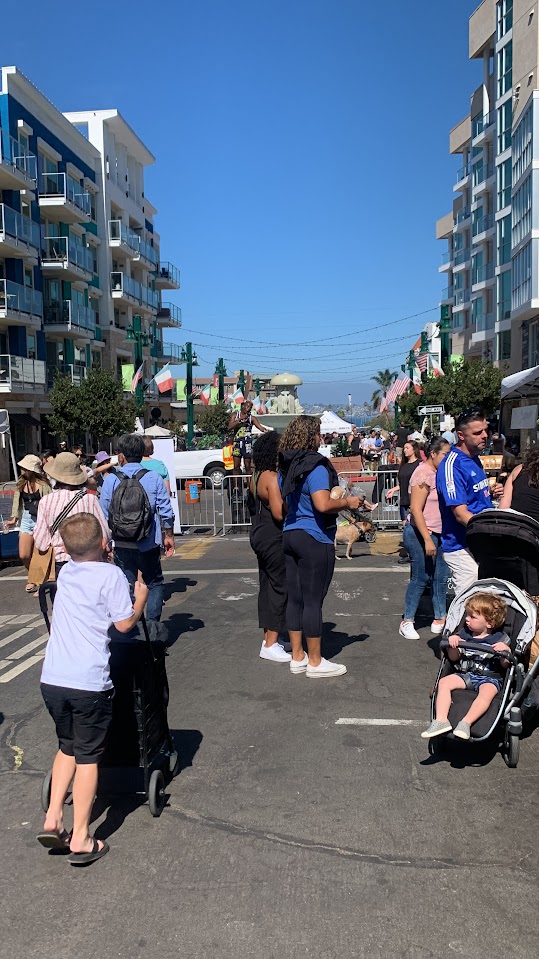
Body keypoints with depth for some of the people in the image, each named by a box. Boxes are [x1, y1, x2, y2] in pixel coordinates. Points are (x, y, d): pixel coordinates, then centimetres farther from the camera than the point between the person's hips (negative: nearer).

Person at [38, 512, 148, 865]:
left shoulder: (65, 572, 10)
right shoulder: (111, 574, -7)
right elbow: (125, 623, -6)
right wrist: (141, 597, 8)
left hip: (52, 679, 5)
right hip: (89, 683, -5)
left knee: (67, 747, 24)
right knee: (88, 756, 7)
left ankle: (53, 818, 18)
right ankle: (81, 838, 11)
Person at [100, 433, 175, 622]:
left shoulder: (110, 480, -4)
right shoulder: (153, 478, -5)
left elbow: (104, 516, -1)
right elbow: (166, 512, -4)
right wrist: (169, 537, 9)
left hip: (122, 544, 0)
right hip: (149, 544, 0)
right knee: (154, 584, 14)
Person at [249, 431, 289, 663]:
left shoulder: (257, 476, 10)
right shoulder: (272, 478, -19)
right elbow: (279, 513, -26)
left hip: (260, 535, 10)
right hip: (274, 539, -10)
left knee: (268, 585, 16)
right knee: (279, 587, -3)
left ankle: (269, 637, 25)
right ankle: (271, 645, 1)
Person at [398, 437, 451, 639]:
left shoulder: (435, 473, 13)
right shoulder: (423, 473, -15)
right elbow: (416, 509, -21)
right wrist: (427, 540, -24)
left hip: (437, 534, 9)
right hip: (421, 534, -9)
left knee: (441, 577, 9)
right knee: (420, 578, -3)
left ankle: (439, 620, 19)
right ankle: (407, 622, 8)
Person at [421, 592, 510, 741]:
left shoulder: (500, 639, -1)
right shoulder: (463, 633, 9)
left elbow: (505, 665, -4)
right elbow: (454, 658, 9)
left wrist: (506, 651, -25)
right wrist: (453, 645, -11)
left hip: (490, 678, -4)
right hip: (465, 675, 4)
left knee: (487, 692, -35)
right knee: (444, 682, -20)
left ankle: (465, 723, -43)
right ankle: (441, 721, -28)